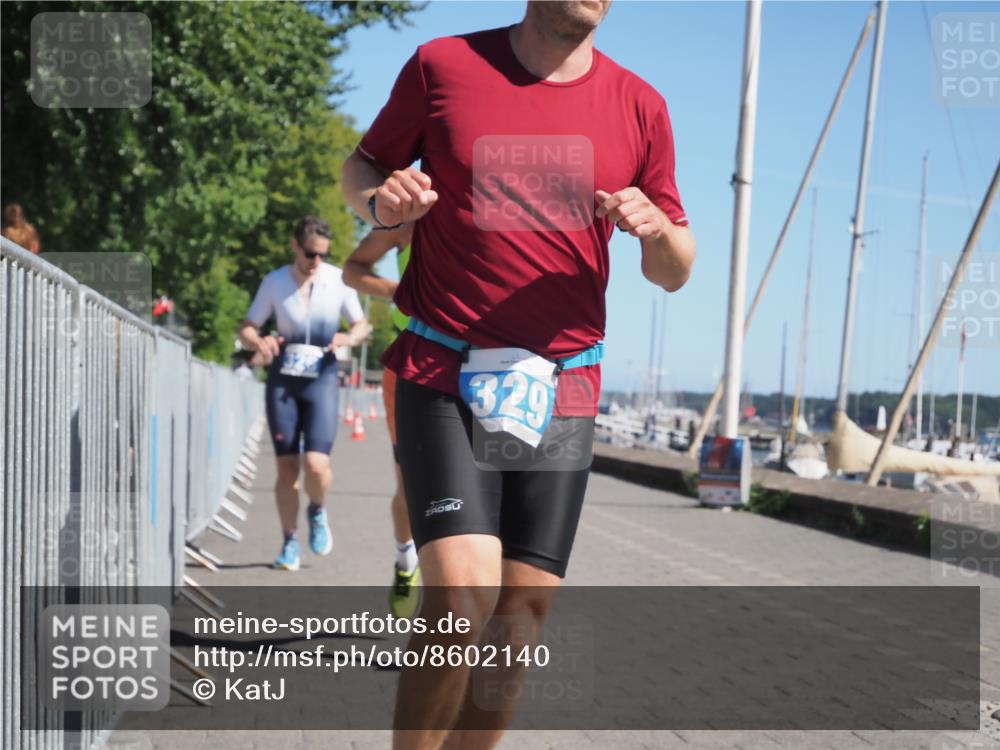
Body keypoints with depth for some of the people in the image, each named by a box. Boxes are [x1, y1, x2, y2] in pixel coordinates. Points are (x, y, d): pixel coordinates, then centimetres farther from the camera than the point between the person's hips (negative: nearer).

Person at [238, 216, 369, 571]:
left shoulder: (338, 280, -3)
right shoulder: (275, 282, -2)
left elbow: (362, 324, 8)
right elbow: (246, 328, 5)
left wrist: (349, 338, -16)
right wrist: (258, 342, -19)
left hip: (321, 379, -1)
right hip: (282, 380, 1)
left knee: (316, 464, -15)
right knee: (286, 466, 1)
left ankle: (317, 512, 18)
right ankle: (290, 542, 18)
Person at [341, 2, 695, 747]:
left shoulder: (639, 106, 5)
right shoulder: (443, 65, -1)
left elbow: (675, 272, 11)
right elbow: (363, 166, 13)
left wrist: (657, 229, -13)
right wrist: (380, 199, -11)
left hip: (562, 395, 3)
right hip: (444, 378, -3)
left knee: (521, 627, 2)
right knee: (461, 601, -19)